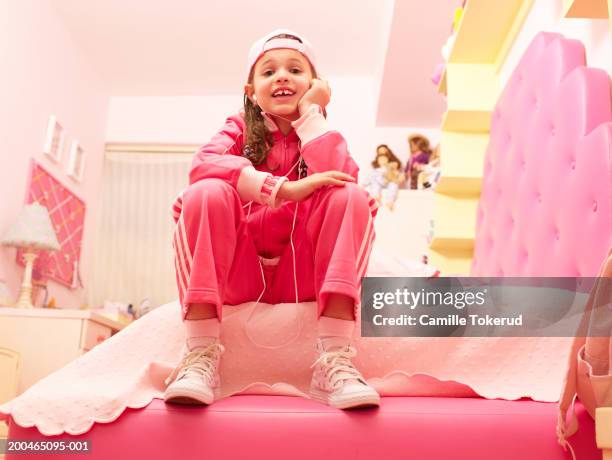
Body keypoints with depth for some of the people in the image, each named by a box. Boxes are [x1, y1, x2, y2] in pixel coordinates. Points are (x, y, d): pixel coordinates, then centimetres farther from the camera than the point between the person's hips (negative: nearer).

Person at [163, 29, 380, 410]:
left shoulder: (322, 136, 9)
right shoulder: (240, 129, 7)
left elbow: (339, 179, -16)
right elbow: (202, 165, -18)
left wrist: (311, 112, -8)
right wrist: (284, 189, -28)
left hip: (302, 276, 1)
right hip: (237, 273, 0)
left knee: (351, 197, -21)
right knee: (207, 193, -24)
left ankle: (335, 362, -31)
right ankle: (201, 357, -30)